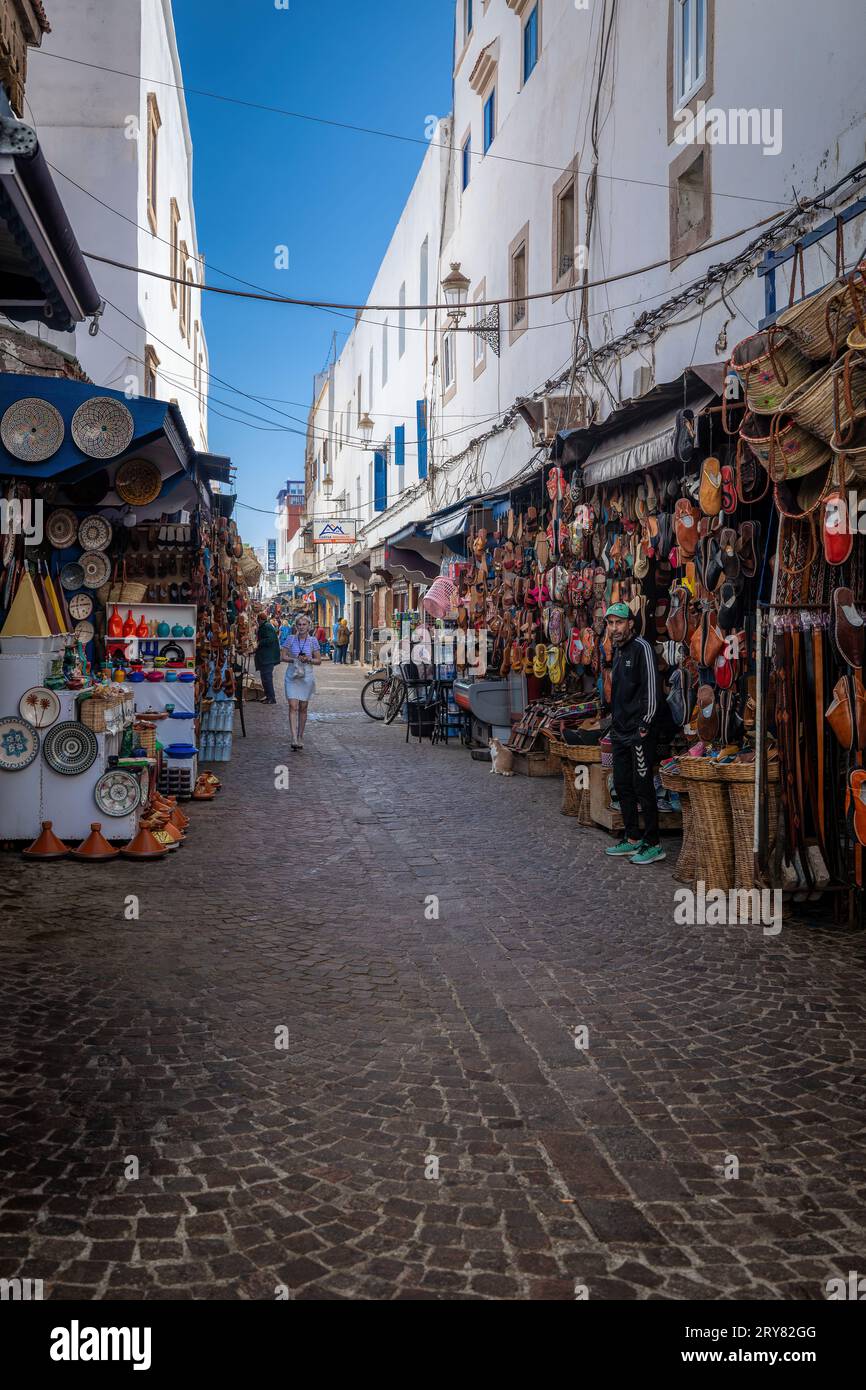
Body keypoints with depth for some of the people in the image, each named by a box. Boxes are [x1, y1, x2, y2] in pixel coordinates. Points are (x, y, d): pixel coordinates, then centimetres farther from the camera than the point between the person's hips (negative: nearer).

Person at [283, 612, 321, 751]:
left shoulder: (313, 641, 2)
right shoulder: (291, 639, 2)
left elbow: (319, 661, 5)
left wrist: (309, 659, -14)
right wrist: (294, 659, -13)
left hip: (307, 676, 1)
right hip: (292, 675, -1)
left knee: (303, 708, 7)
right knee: (293, 706, -12)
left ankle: (300, 738, 20)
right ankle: (294, 739, -18)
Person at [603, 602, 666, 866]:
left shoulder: (641, 648, -11)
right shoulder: (618, 651, 16)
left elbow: (651, 689, -16)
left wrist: (644, 726, -17)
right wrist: (616, 725, 17)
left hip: (640, 732, -9)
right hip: (621, 732, 9)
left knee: (643, 787, -6)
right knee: (622, 785, 13)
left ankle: (653, 844, 2)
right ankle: (633, 839, 23)